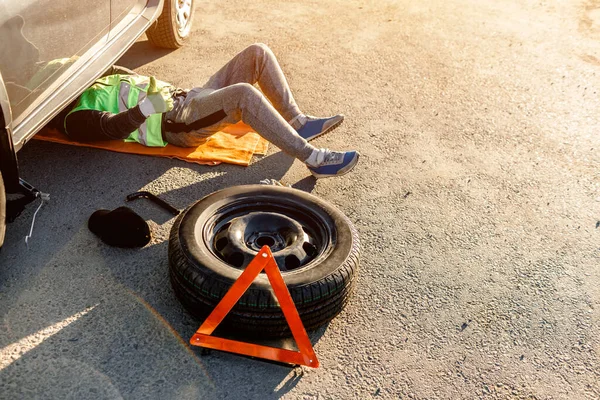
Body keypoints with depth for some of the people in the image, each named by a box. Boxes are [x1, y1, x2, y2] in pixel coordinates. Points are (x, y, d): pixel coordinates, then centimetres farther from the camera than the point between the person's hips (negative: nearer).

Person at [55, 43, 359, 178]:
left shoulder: (99, 83, 28)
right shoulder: (77, 115, 2)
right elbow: (114, 126, -16)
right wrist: (151, 104, -27)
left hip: (190, 99, 9)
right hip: (178, 123, -9)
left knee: (258, 53, -4)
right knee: (243, 93, -36)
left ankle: (297, 122, -2)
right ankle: (313, 159, -31)